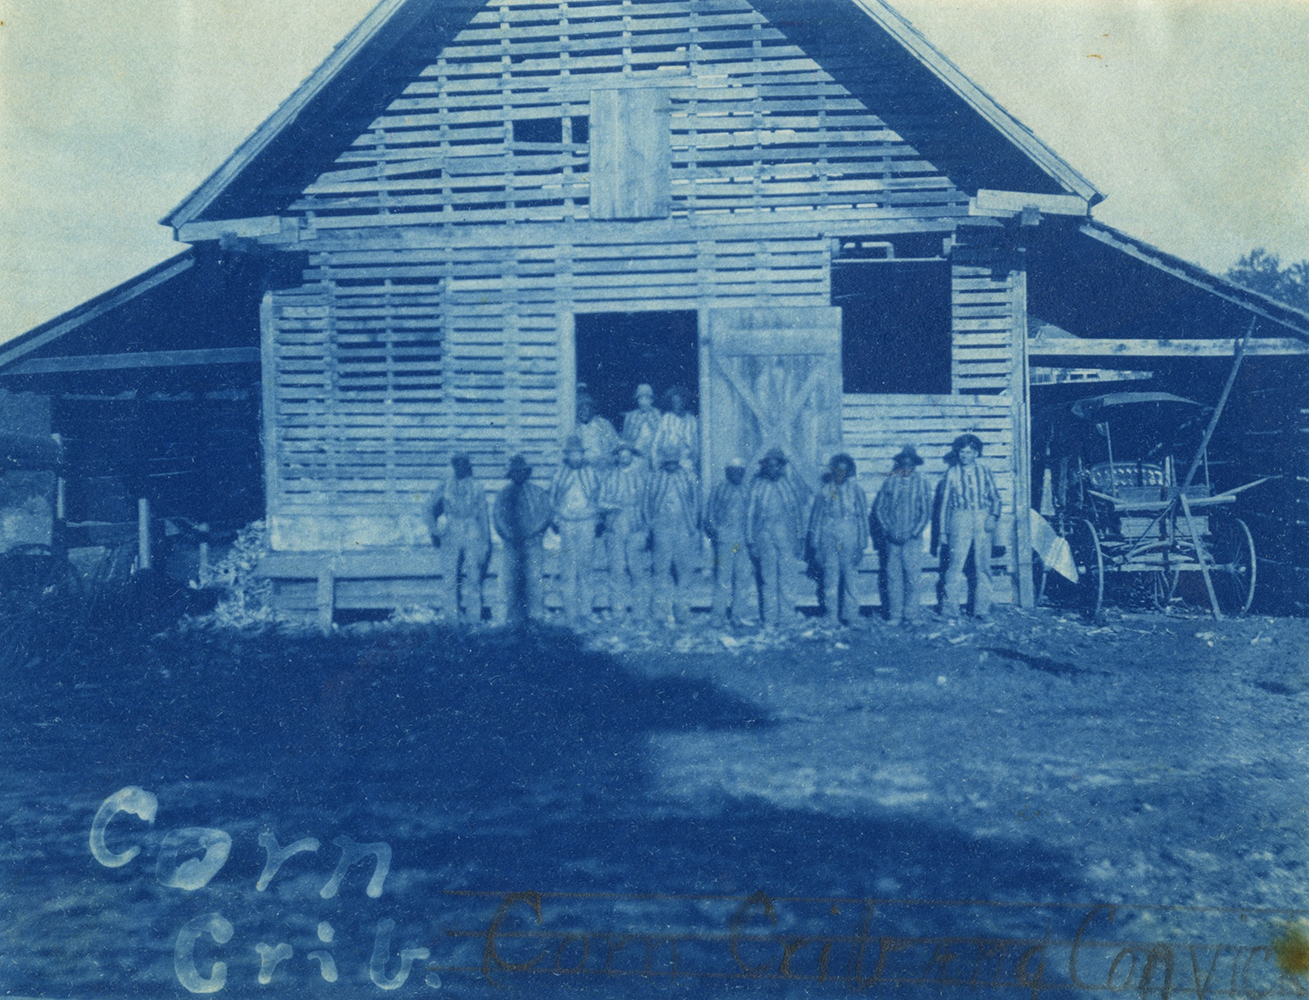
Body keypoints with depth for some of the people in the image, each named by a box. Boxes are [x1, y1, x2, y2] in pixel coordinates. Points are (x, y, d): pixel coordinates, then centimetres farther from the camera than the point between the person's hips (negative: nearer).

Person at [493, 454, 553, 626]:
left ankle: (536, 616, -6)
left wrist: (532, 532, -5)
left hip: (532, 541, -1)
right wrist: (510, 537, -5)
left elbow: (548, 513, 4)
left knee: (533, 577, -8)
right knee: (512, 579, -1)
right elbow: (499, 517, 7)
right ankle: (514, 618, 3)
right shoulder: (505, 494, 11)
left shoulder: (537, 492, 7)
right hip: (512, 543, 1)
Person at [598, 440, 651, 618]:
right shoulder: (606, 476, 14)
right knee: (617, 569, -2)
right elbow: (600, 502, 12)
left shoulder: (642, 473, 11)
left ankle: (640, 608, 0)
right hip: (614, 528, 1)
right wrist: (610, 507, -10)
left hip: (636, 528, -1)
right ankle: (618, 609, 3)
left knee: (637, 567, -7)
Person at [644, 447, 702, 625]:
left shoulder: (689, 480, 10)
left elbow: (696, 503, 11)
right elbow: (648, 504, 11)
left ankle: (680, 611, 4)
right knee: (662, 569, -5)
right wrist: (651, 525, 1)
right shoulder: (655, 480, 10)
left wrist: (694, 527, 2)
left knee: (684, 569, -2)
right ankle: (661, 612, -4)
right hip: (662, 529, 0)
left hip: (684, 530, 1)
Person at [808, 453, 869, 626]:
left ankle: (852, 616, 4)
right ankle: (830, 616, 8)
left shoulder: (857, 491, 6)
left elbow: (862, 519, 6)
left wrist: (861, 546, 0)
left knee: (851, 579, -2)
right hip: (828, 542, 1)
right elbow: (816, 519, 11)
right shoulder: (825, 492, 9)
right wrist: (815, 545, 7)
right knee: (830, 581, 1)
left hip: (850, 542, -1)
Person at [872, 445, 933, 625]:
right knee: (893, 576, 2)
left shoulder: (921, 482, 2)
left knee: (912, 576, -5)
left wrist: (913, 533, -8)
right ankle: (895, 615, 8)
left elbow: (926, 513, 2)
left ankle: (911, 615, 3)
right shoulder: (890, 481, 4)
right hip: (892, 537, 1)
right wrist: (888, 530, -4)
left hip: (912, 538, -1)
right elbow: (878, 508, 6)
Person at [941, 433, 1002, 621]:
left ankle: (982, 609, 7)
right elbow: (945, 501, 10)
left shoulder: (985, 472, 12)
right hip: (960, 520, -1)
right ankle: (951, 609, -4)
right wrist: (944, 529, 6)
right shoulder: (952, 473, 10)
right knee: (955, 566, -7)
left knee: (983, 567, 1)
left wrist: (993, 516, -5)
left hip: (983, 520, 1)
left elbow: (995, 497, 13)